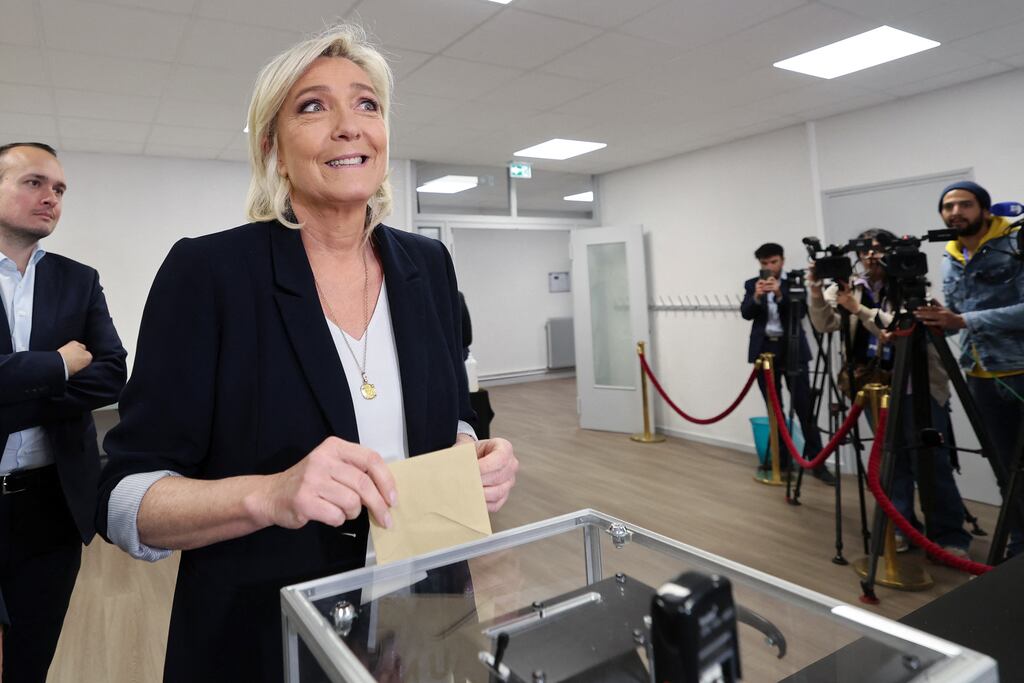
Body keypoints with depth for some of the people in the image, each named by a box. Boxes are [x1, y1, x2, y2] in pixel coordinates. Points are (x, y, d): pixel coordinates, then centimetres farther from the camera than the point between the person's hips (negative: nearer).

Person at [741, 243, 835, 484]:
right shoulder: (752, 284, 7)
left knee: (804, 406, -5)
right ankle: (781, 460, 15)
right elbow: (746, 313, -6)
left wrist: (780, 294, -25)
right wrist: (757, 297, -24)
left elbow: (800, 311, -11)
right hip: (765, 349, 2)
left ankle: (817, 462, 1)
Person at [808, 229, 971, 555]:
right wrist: (816, 292, -22)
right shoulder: (850, 287, 5)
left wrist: (858, 308, -28)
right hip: (876, 384, 4)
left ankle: (950, 536, 7)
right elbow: (825, 324, -6)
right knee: (893, 460, 11)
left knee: (931, 462, -3)